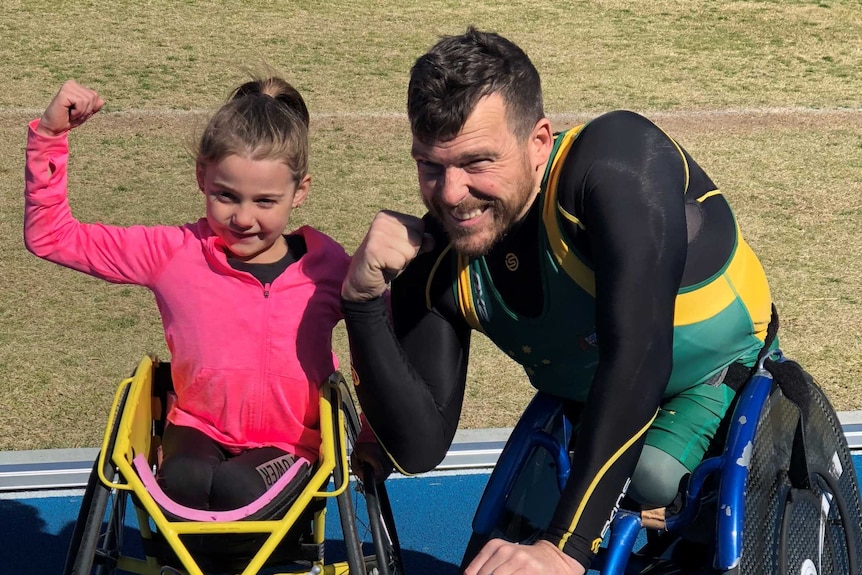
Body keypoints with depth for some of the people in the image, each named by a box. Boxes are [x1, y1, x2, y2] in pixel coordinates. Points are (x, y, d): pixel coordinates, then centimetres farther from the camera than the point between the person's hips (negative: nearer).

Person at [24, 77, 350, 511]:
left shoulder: (328, 267, -5)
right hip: (200, 429, 1)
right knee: (185, 480, -34)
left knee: (237, 489, -35)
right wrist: (50, 136, -10)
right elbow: (50, 237, -1)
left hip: (290, 443, -1)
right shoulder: (175, 253, -4)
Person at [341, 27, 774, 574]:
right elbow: (419, 447, -19)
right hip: (585, 403, 5)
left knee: (653, 481, -30)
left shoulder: (618, 157, -35)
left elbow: (636, 355, -43)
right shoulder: (435, 256, -19)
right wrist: (364, 300, -32)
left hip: (724, 375, -4)